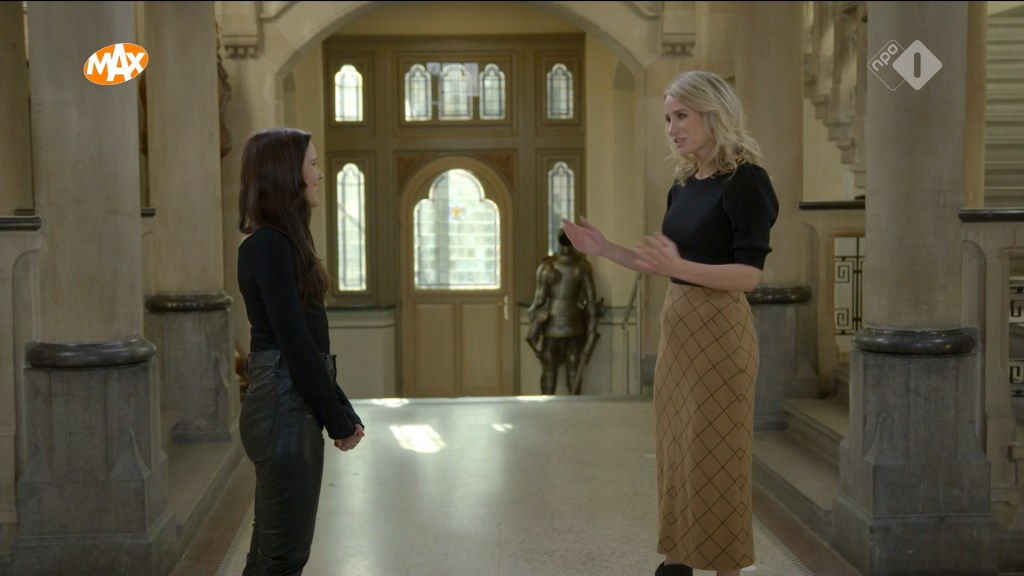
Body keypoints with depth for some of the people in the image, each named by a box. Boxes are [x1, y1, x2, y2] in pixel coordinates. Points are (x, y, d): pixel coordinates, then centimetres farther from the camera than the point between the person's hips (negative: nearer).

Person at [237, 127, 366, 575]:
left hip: (293, 406, 10)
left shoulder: (280, 243, 14)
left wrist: (342, 410, 12)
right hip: (284, 408, -10)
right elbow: (295, 344, -18)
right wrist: (339, 420, -11)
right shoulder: (269, 246, -16)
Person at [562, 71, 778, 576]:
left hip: (719, 330, -8)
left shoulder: (744, 180, -13)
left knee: (715, 454, -1)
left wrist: (678, 266, -31)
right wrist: (605, 250, 6)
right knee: (676, 447, 13)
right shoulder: (683, 184, 11)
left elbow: (749, 274, -19)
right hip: (678, 324, 8)